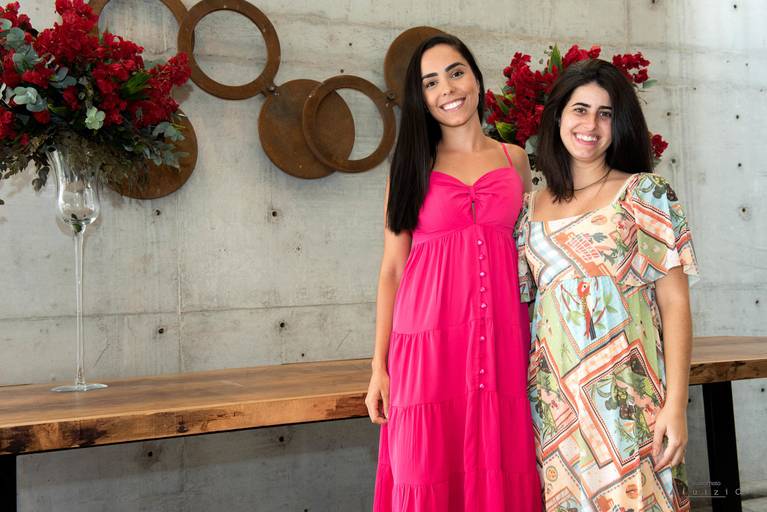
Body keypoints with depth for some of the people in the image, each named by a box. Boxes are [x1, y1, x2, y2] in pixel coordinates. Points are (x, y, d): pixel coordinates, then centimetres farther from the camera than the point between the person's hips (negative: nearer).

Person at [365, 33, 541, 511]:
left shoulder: (514, 159, 12)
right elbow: (392, 269, 3)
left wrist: (537, 345, 8)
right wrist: (379, 366, -2)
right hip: (429, 339, -2)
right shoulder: (412, 165, 6)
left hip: (501, 338, 2)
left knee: (500, 473, 5)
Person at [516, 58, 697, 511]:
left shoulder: (645, 193, -1)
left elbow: (675, 303, -4)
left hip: (626, 397, -3)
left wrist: (676, 403, -11)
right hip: (553, 398, 3)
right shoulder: (533, 206, 9)